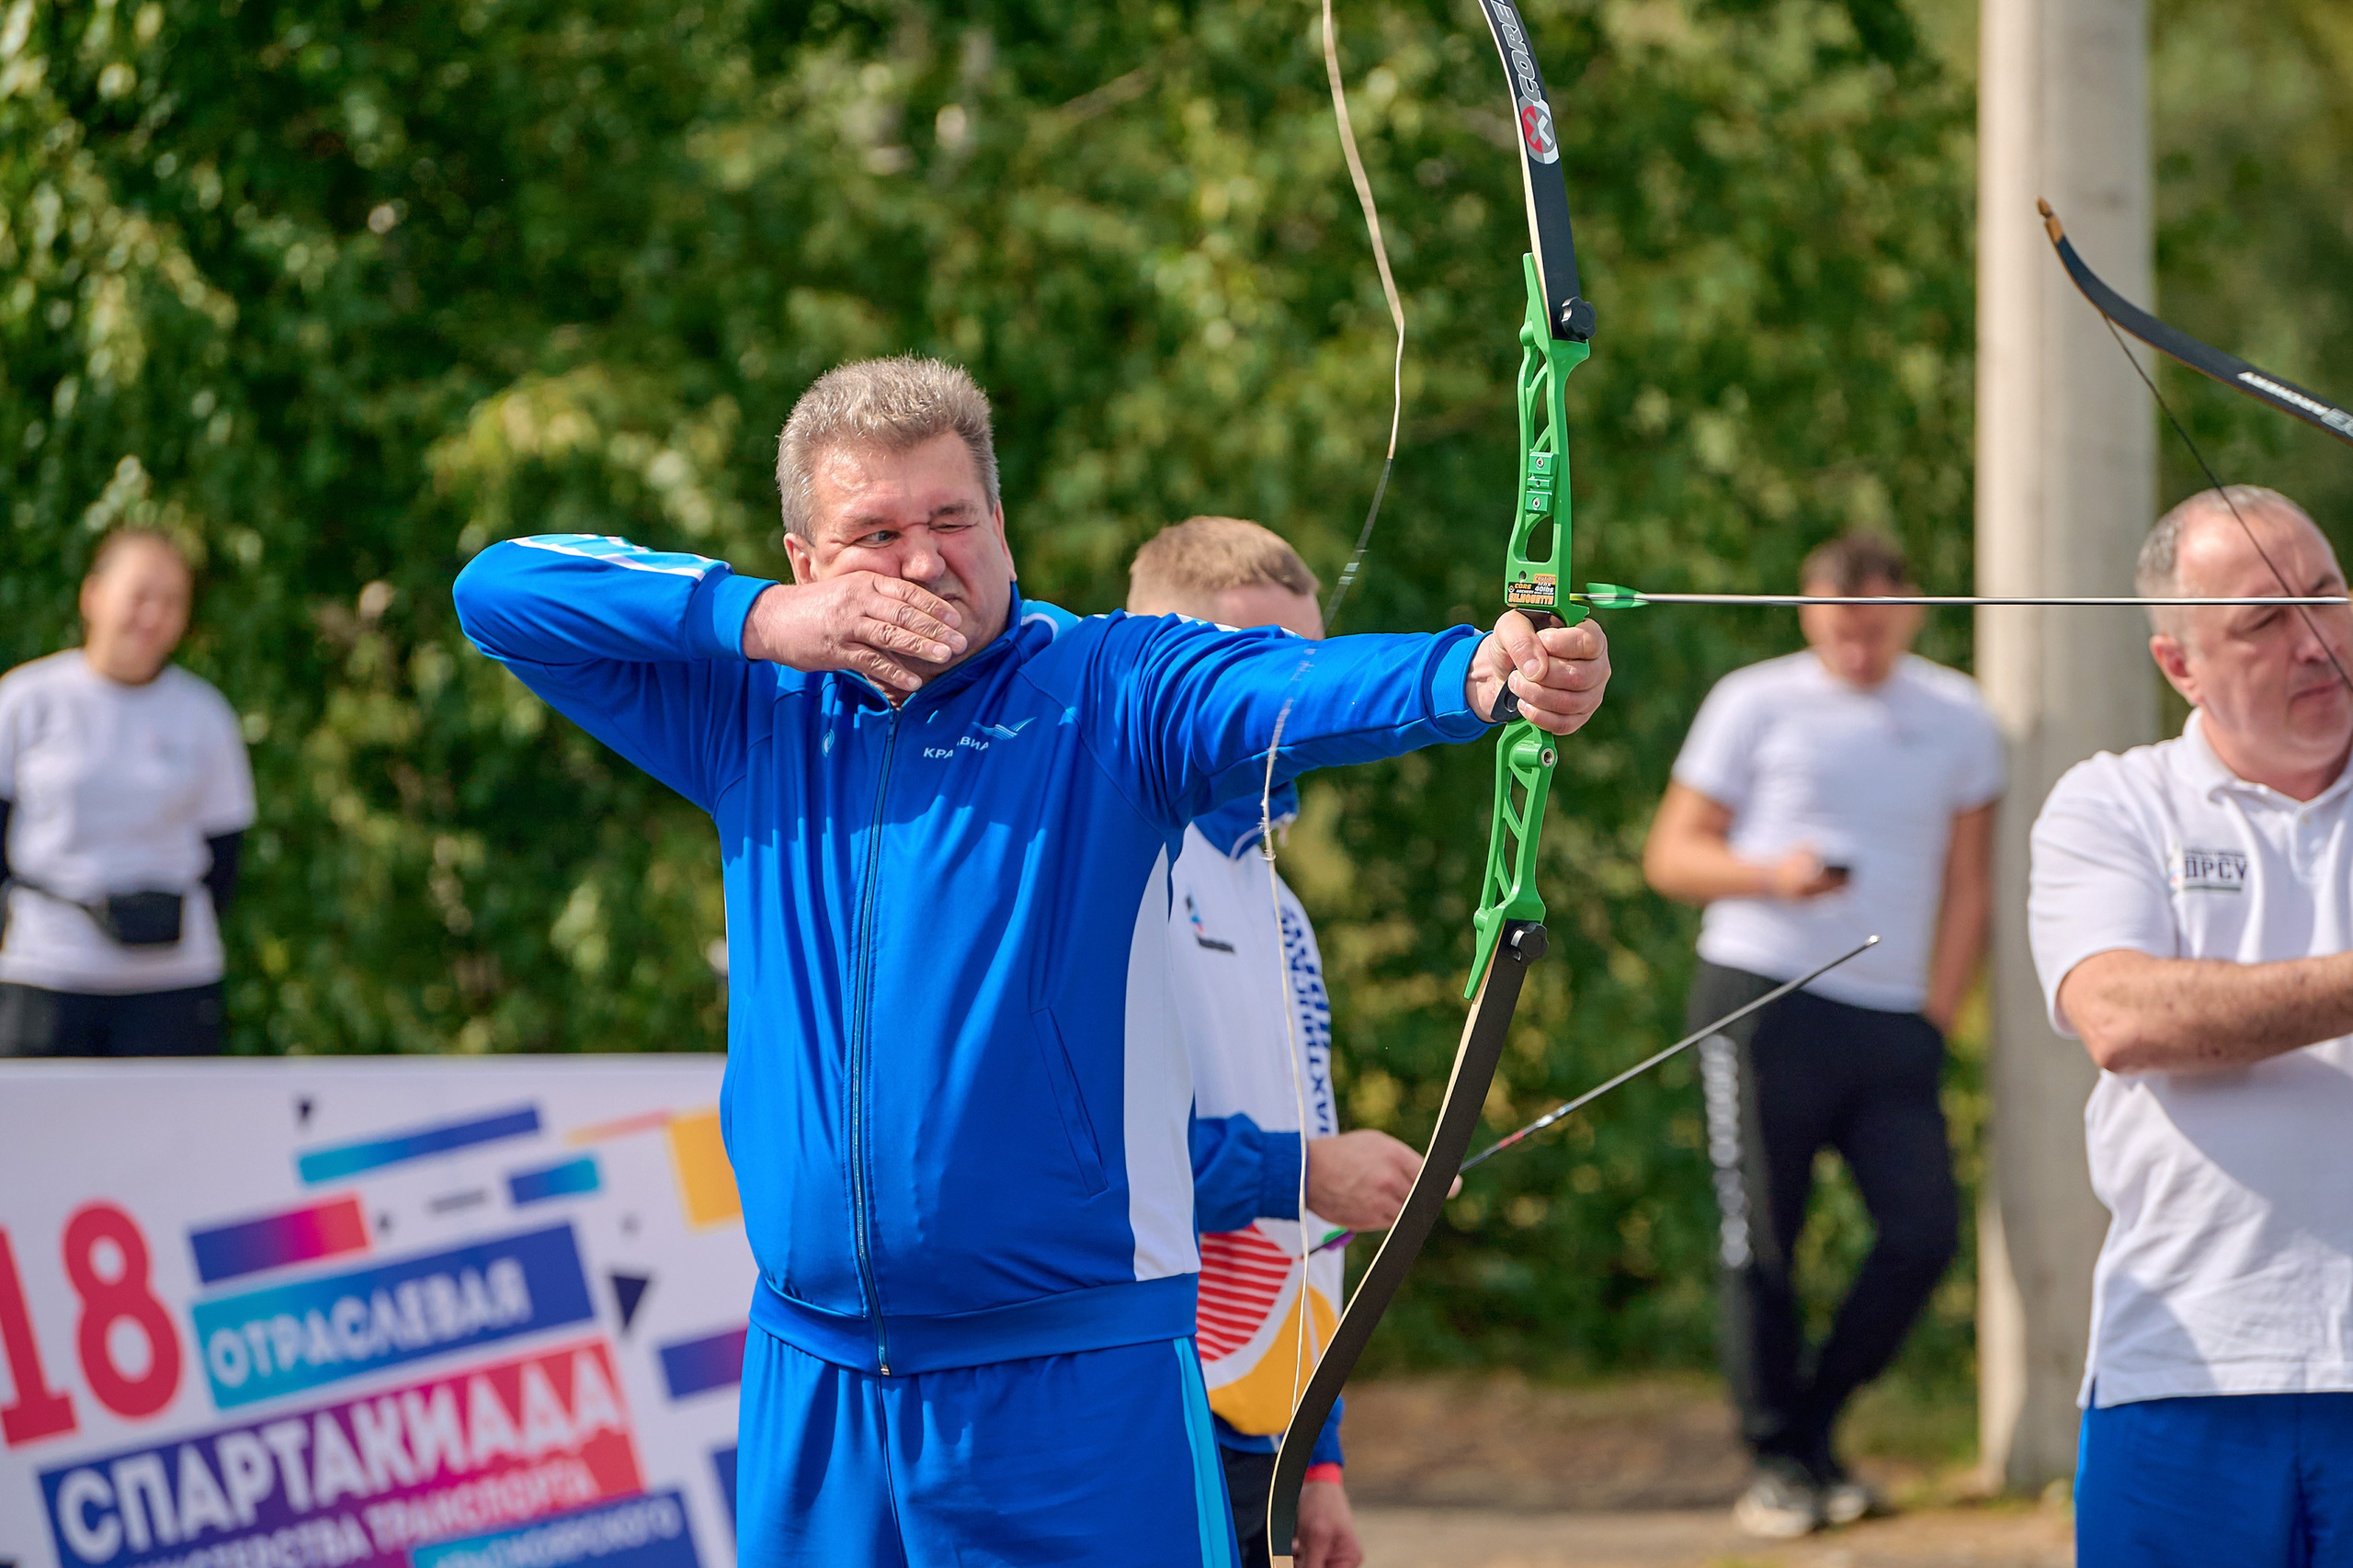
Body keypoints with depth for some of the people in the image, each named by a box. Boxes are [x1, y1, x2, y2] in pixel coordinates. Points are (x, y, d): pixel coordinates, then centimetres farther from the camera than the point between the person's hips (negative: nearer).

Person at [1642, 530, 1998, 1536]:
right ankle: (1777, 1460, 6)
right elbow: (1672, 855, 3)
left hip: (1894, 1022, 3)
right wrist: (1771, 874, -15)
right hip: (1764, 999, -3)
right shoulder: (1756, 705, 4)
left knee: (1925, 1231, -6)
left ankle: (1816, 1422, 12)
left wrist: (1935, 1019, 5)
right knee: (1760, 1243, -4)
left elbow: (1967, 885, 14)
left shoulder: (1956, 718, 12)